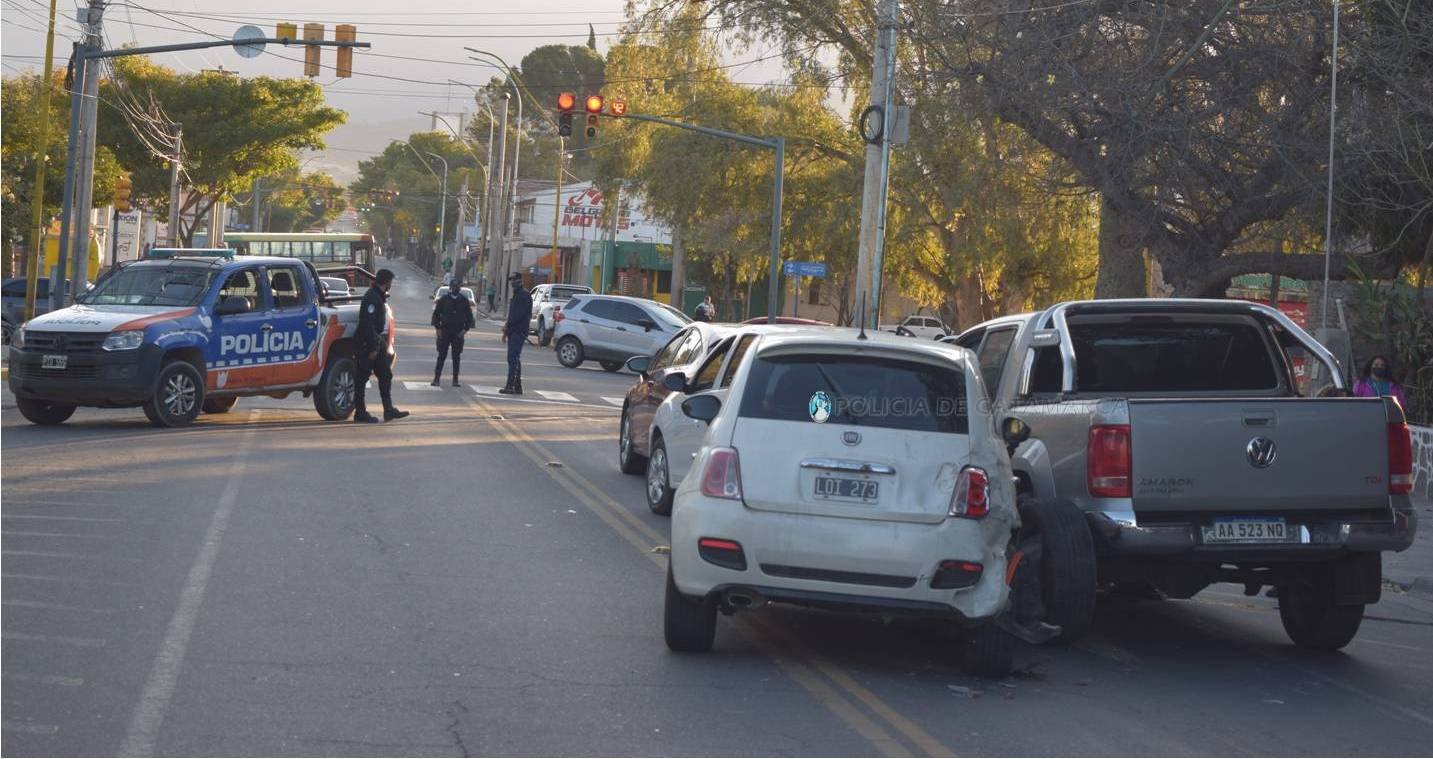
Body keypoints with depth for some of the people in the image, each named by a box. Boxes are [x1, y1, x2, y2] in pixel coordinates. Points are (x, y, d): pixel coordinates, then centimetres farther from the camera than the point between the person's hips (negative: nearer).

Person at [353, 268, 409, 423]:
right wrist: (372, 348, -23)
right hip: (368, 344, -10)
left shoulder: (379, 297, 16)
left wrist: (383, 345, 19)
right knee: (362, 377, -3)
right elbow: (367, 323, -22)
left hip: (377, 343, 10)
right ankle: (360, 412, 0)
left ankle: (389, 410, 12)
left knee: (386, 376, 10)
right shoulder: (372, 297, -16)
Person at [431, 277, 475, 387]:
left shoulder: (464, 301, 6)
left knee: (456, 357, 5)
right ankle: (437, 378, -1)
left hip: (458, 333, 1)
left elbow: (469, 317, 9)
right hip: (444, 332, -1)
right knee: (441, 356, -2)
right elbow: (436, 314, 6)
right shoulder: (444, 299, 3)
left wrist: (465, 329, -3)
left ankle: (455, 380, 9)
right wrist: (437, 328, -5)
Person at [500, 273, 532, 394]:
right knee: (514, 359, 12)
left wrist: (508, 326, -15)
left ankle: (511, 386, -15)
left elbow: (519, 315, -19)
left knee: (513, 358, -13)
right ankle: (517, 386, 16)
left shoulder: (524, 295, -11)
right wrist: (507, 328, 17)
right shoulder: (516, 295, 21)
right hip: (513, 332, 10)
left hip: (518, 332, -10)